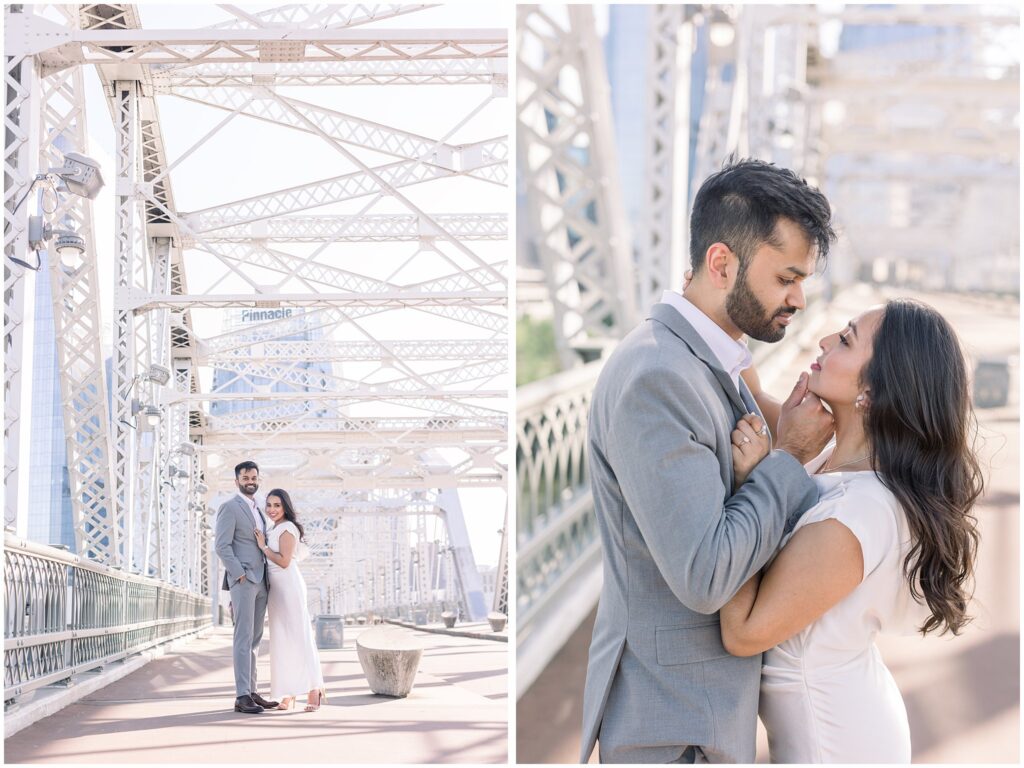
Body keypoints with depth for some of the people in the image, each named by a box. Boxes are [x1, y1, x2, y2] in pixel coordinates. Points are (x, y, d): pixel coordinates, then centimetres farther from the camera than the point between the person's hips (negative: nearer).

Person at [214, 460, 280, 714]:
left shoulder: (257, 510, 21)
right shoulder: (229, 507, -5)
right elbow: (222, 545, -13)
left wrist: (268, 578, 14)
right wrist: (239, 575, -17)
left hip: (260, 581, 8)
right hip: (242, 580, -8)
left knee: (254, 639, 8)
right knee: (244, 638, -11)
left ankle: (251, 692, 11)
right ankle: (242, 696, -13)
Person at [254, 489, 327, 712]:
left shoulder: (287, 528, -8)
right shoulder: (275, 530, 19)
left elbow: (284, 561, -16)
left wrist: (264, 546, -9)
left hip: (289, 586, -9)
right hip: (276, 587, 9)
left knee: (298, 635, -10)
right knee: (281, 639, 5)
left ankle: (314, 690, -11)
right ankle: (288, 693, 4)